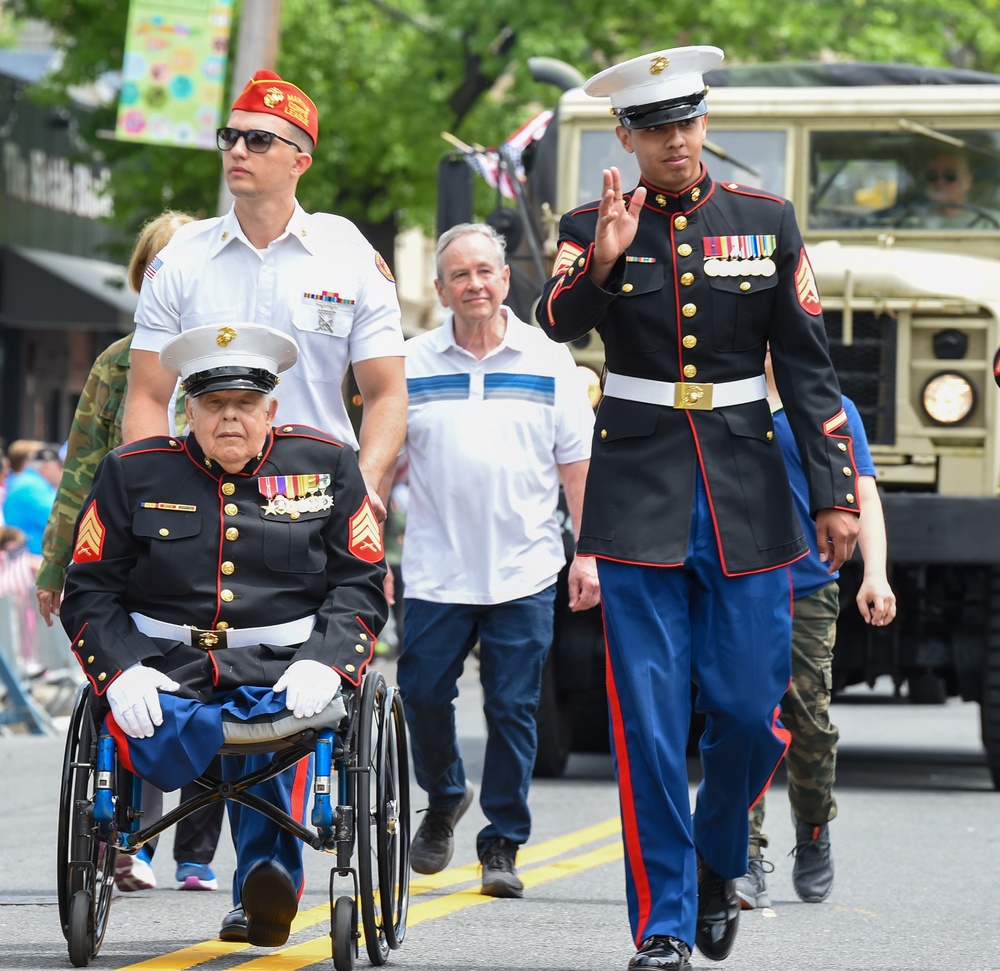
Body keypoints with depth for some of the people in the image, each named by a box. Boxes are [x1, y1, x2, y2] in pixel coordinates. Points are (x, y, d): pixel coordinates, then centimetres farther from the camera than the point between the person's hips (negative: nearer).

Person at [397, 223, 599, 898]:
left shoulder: (549, 362, 6)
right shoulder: (412, 365, 6)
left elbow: (577, 463, 8)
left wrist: (588, 554, 2)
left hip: (524, 571, -1)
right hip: (436, 571, 1)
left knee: (513, 710, 0)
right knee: (423, 696, 0)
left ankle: (503, 844, 9)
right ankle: (444, 801, 28)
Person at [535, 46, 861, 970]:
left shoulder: (767, 222, 4)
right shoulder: (594, 227, 1)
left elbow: (809, 367, 6)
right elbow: (557, 324, -18)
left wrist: (835, 493, 1)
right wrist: (600, 264, -37)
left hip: (746, 500, 1)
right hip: (640, 501, -1)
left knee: (749, 710, 0)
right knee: (650, 721, -4)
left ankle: (717, 861, 28)